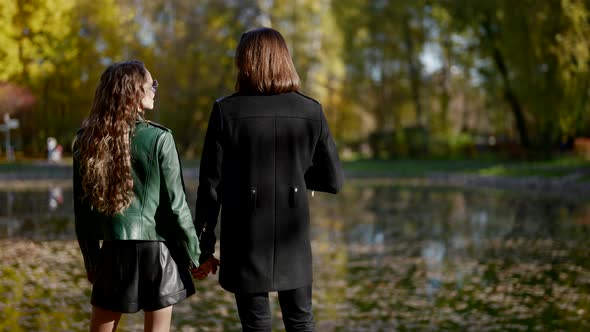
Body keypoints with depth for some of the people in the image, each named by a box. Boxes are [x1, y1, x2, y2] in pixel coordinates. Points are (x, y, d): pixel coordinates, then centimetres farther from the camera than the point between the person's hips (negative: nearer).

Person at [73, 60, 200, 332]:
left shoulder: (87, 141, 0)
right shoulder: (158, 139, -11)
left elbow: (82, 208, 5)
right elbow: (176, 205, -8)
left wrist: (90, 259, 15)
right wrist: (194, 254, 3)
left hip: (113, 251, 3)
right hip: (157, 251, -2)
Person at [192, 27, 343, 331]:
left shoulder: (226, 111, -9)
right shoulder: (311, 111, -2)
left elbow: (210, 184, -8)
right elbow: (333, 180, 0)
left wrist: (203, 247, -1)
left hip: (246, 242, -2)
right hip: (293, 239, 2)